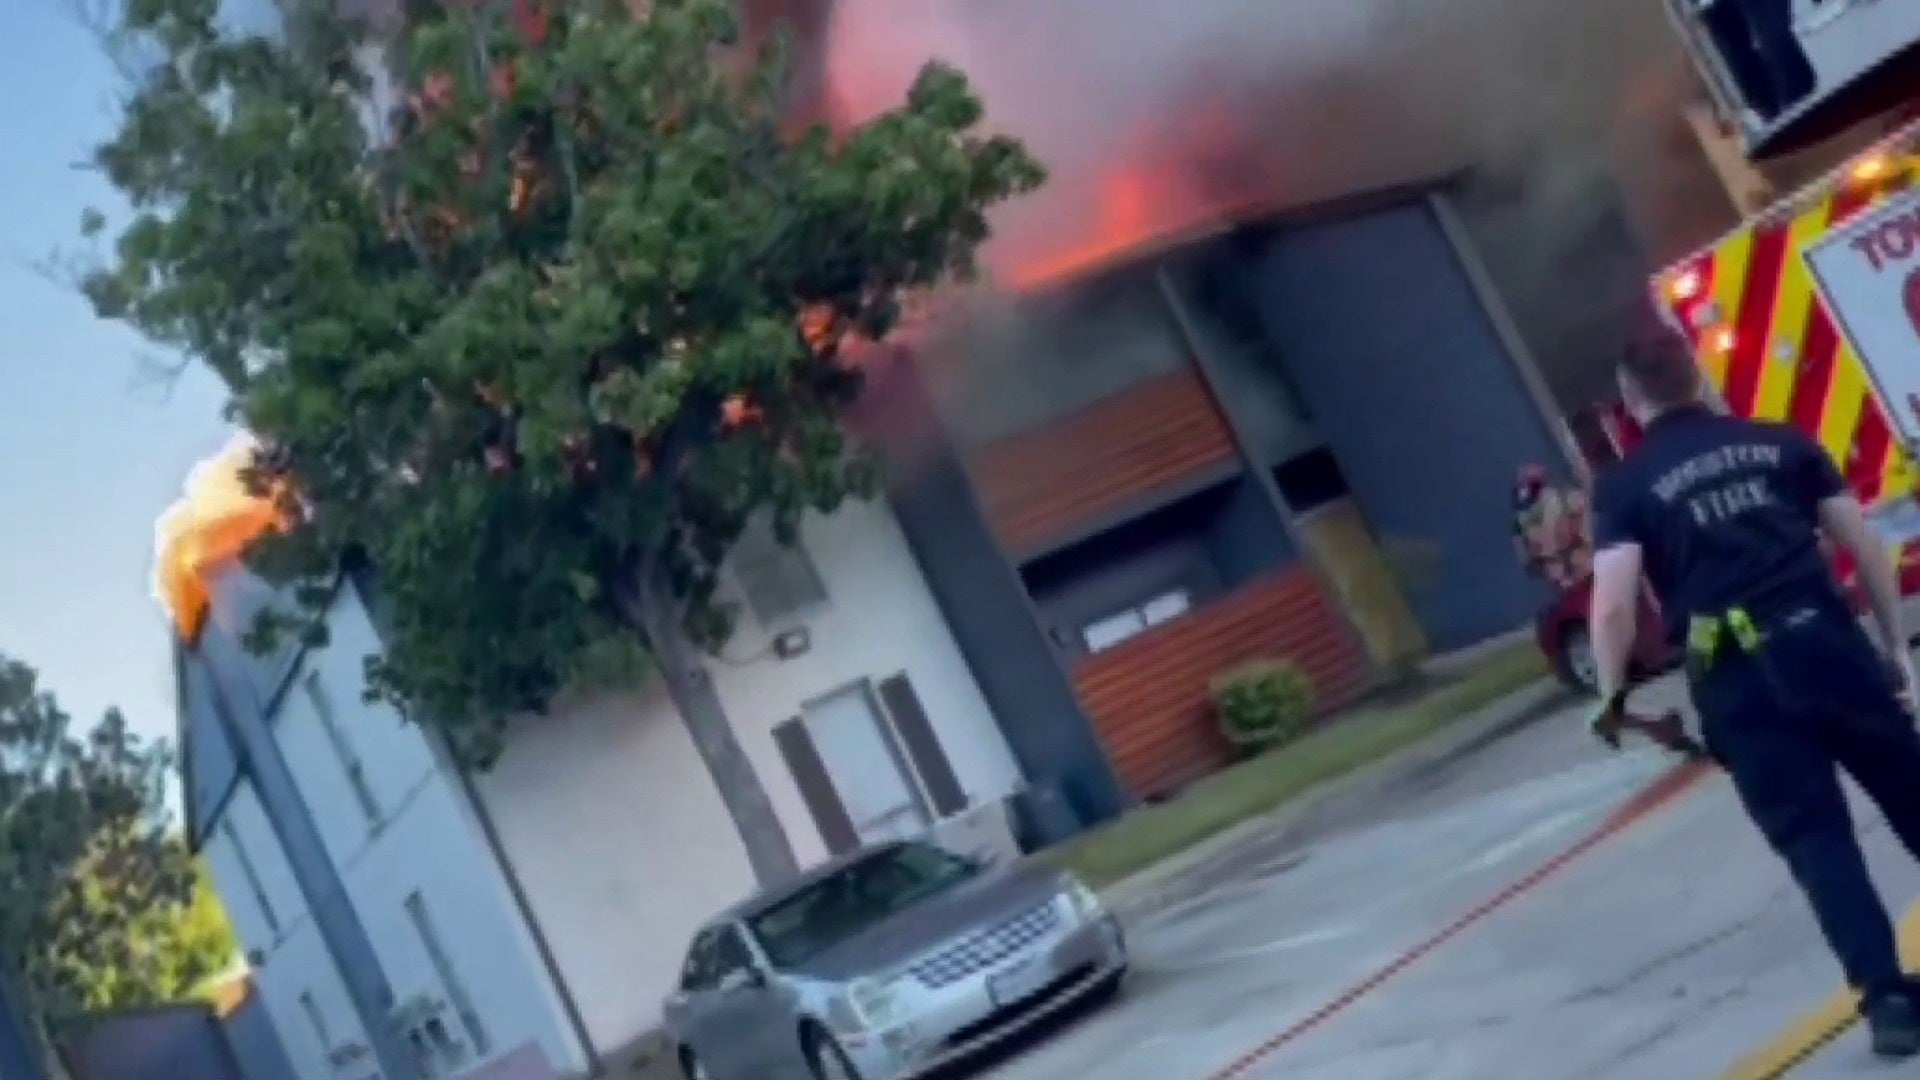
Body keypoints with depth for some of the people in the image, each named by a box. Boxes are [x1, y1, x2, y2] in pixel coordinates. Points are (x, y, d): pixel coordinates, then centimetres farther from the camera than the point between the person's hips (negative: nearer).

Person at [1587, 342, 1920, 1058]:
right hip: (1827, 641, 2)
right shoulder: (1782, 442, 11)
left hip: (1737, 678, -2)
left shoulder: (1624, 486, 4)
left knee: (1814, 836, 6)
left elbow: (1613, 604, -8)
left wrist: (1611, 696, 4)